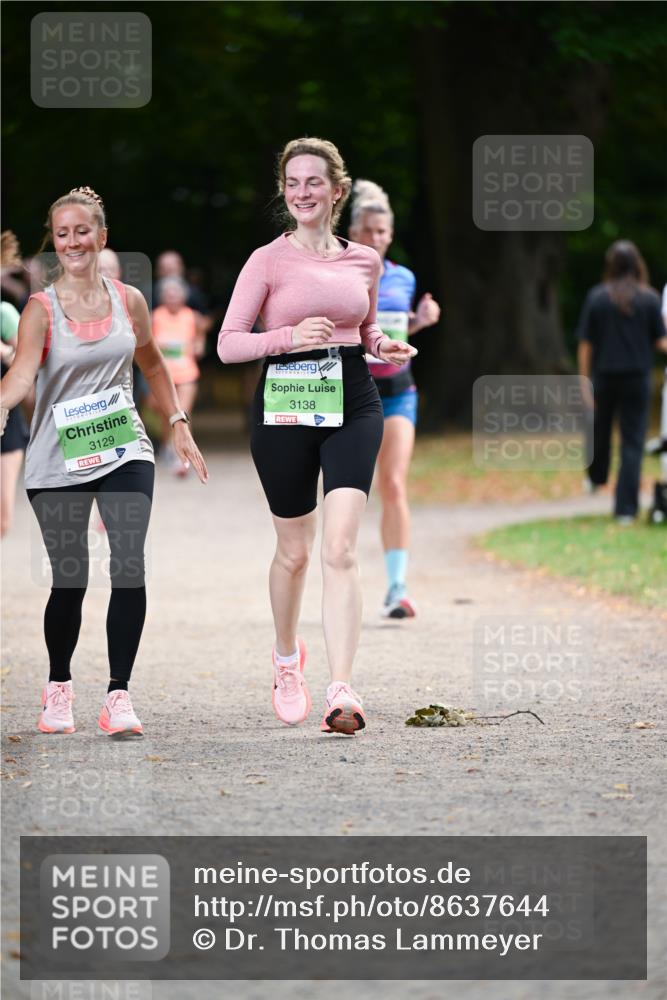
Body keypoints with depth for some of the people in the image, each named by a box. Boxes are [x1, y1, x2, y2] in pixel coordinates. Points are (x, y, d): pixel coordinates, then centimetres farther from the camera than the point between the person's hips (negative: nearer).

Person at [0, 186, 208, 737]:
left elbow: (152, 365, 21)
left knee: (129, 565, -15)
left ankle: (119, 693, -8)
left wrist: (180, 424, 18)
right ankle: (59, 686, 27)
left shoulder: (128, 300, 6)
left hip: (124, 452, 2)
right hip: (58, 463, -2)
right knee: (69, 581, 2)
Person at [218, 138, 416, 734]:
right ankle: (287, 657, 39)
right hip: (284, 410, -1)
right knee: (295, 551, 10)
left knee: (340, 549, -13)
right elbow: (228, 344, -5)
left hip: (353, 406, 1)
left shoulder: (364, 261, 8)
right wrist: (290, 336, -21)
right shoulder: (269, 261, -3)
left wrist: (386, 348, 4)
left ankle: (342, 692, -19)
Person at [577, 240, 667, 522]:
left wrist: (585, 381, 2)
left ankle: (597, 477, 50)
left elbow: (586, 344, -4)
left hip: (605, 375, 1)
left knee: (600, 427, 26)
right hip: (637, 377, -1)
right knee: (633, 441, 2)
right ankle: (626, 508, -3)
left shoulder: (597, 297, -5)